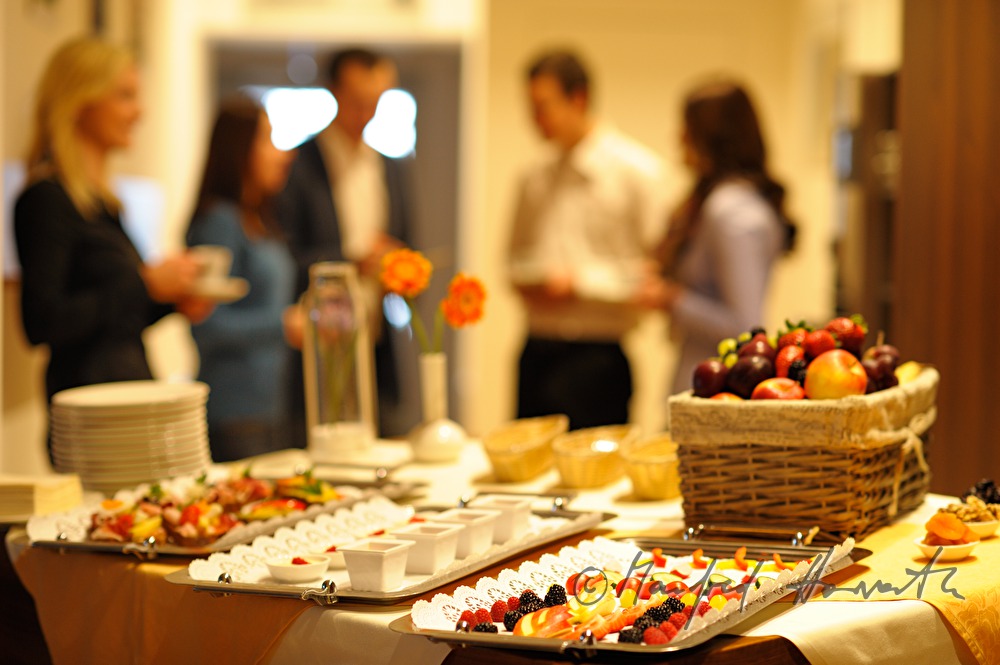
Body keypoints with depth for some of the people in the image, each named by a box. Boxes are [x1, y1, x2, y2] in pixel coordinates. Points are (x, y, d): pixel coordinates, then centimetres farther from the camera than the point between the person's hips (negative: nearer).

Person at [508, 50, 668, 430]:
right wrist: (524, 281, 2)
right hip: (536, 352, 5)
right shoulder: (535, 177, 14)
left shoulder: (636, 170, -3)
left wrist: (581, 283, -13)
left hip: (596, 358, -5)